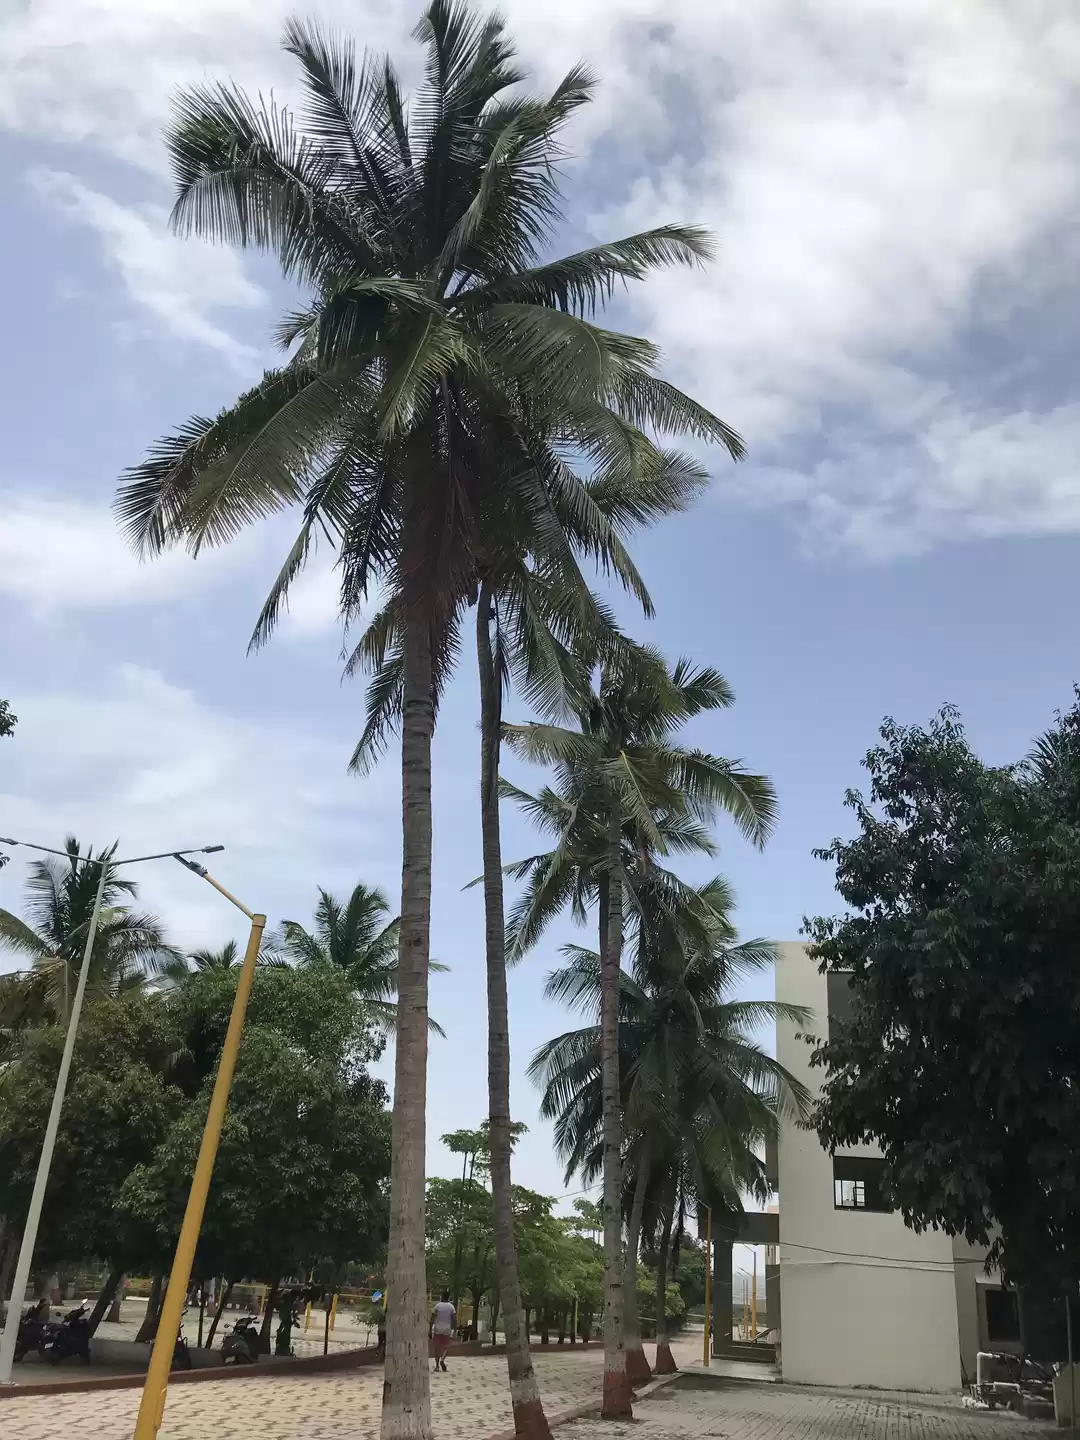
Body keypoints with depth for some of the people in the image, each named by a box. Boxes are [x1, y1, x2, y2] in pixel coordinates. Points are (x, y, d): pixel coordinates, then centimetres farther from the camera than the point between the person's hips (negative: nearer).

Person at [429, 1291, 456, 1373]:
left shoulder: (437, 1306, -2)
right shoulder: (451, 1307, 0)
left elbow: (432, 1319, -5)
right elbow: (454, 1320, -4)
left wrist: (430, 1331, 1)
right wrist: (453, 1330, 3)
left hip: (437, 1330, 0)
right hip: (447, 1330, 0)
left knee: (437, 1348, 10)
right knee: (446, 1347, 14)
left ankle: (437, 1365, 6)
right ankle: (442, 1359, -11)